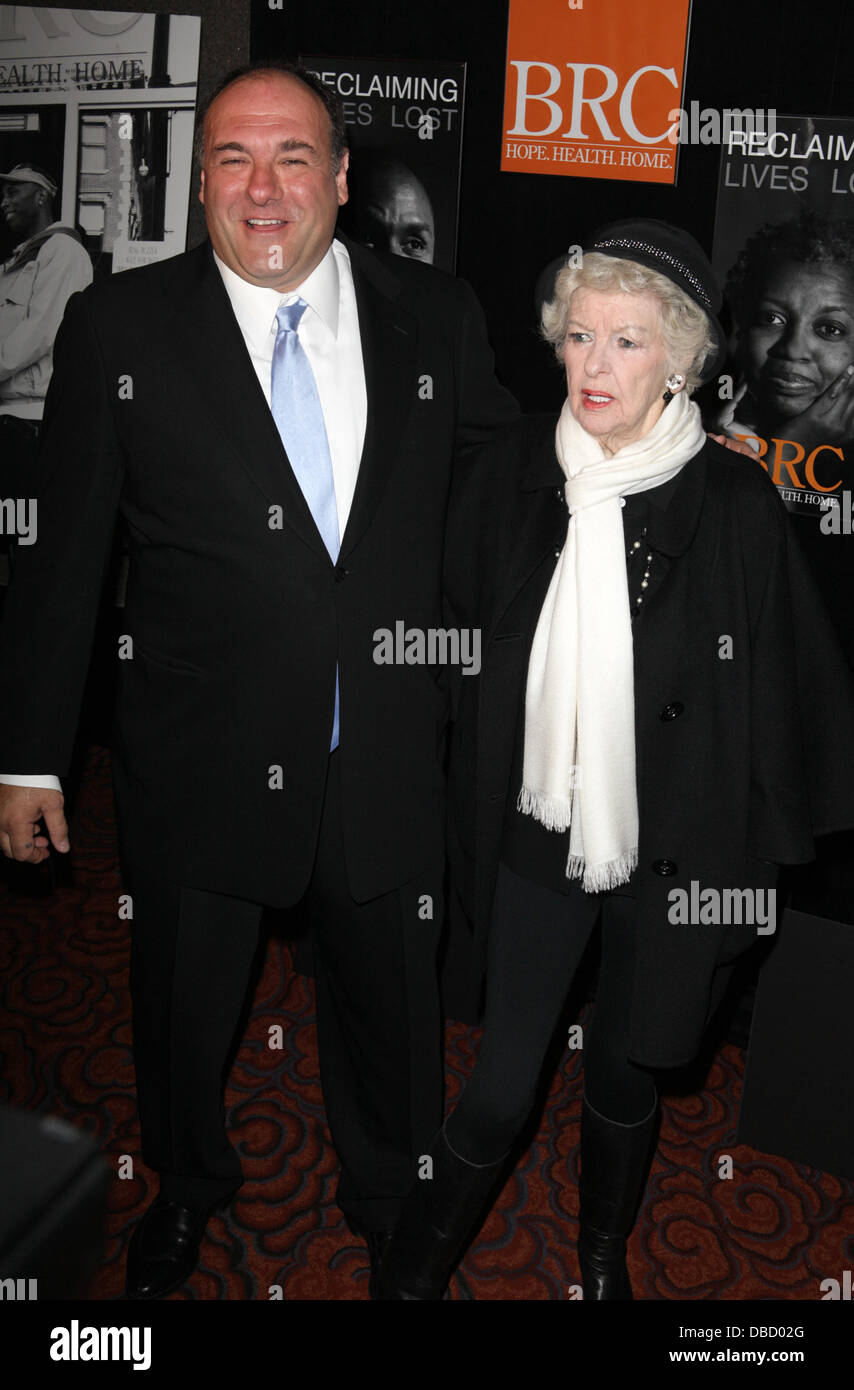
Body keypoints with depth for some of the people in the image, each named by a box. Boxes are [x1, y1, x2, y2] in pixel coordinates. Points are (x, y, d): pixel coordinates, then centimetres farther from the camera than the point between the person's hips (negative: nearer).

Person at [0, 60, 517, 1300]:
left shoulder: (437, 317, 0)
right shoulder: (118, 327, -5)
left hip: (389, 764, 2)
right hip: (201, 765, -1)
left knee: (391, 1003, 20)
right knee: (182, 1006, 19)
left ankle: (391, 1204, 50)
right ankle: (186, 1192, 52)